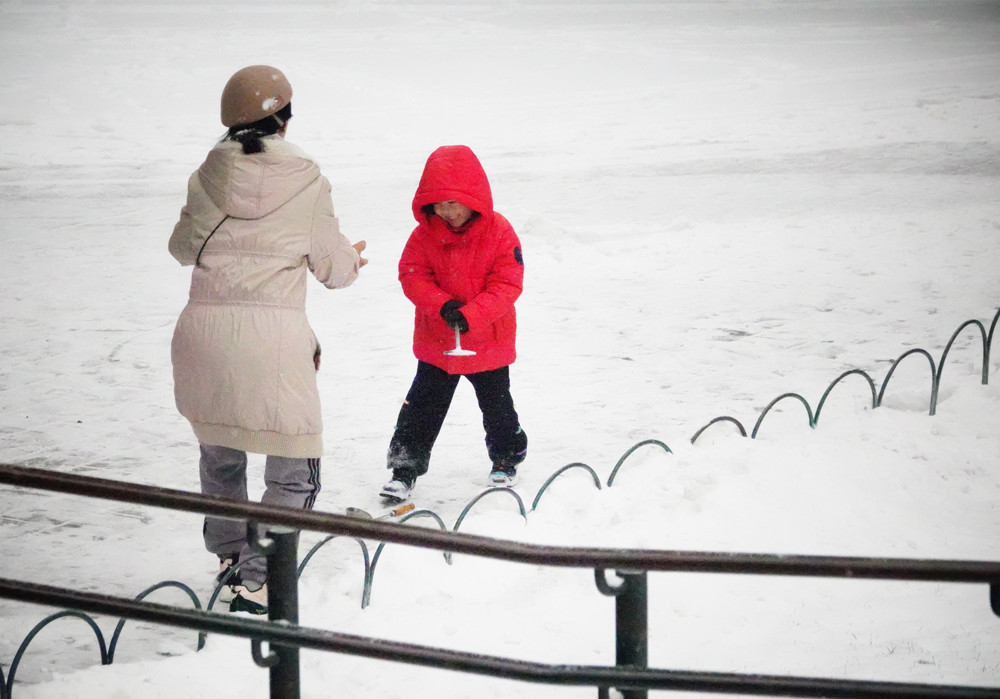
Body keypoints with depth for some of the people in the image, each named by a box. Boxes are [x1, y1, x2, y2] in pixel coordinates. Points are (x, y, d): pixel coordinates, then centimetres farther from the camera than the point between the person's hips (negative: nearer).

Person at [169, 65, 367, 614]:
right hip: (273, 334, -4)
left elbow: (183, 247, 20)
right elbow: (335, 268, 8)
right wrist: (354, 259, 32)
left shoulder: (211, 174, 6)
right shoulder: (307, 182, -2)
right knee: (294, 472, 6)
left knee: (219, 453, 26)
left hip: (202, 328, 4)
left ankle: (227, 556, 41)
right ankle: (256, 583, -6)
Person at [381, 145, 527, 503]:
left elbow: (507, 284, -17)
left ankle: (506, 458, 36)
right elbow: (412, 275, -8)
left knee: (496, 404, 15)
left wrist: (470, 314, -28)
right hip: (436, 344, 2)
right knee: (423, 406, 4)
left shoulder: (499, 232, -15)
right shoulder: (425, 234, -7)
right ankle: (405, 468, 10)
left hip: (488, 343, -1)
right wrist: (442, 304, -25)